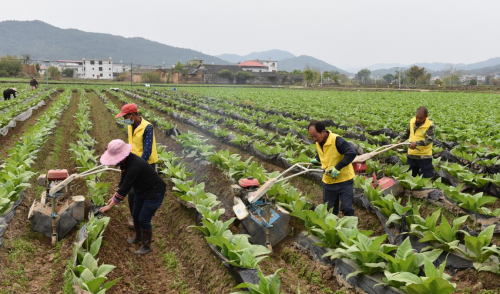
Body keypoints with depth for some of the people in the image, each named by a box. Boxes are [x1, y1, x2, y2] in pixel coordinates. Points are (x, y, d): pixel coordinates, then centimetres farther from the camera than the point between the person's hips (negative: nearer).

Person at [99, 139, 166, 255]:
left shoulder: (134, 166, -36)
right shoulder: (125, 162, -8)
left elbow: (124, 189, -32)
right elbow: (123, 181, 5)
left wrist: (109, 206, -24)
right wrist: (114, 197, 2)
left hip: (154, 193, -9)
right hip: (141, 191, 9)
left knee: (144, 220, 1)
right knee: (135, 215, 19)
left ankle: (146, 246, 22)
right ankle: (138, 237, 45)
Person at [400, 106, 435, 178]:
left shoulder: (430, 125, -15)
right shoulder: (412, 121, 1)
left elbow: (429, 140, -25)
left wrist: (417, 143, -38)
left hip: (424, 157, -5)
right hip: (411, 155, 5)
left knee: (426, 178, 5)